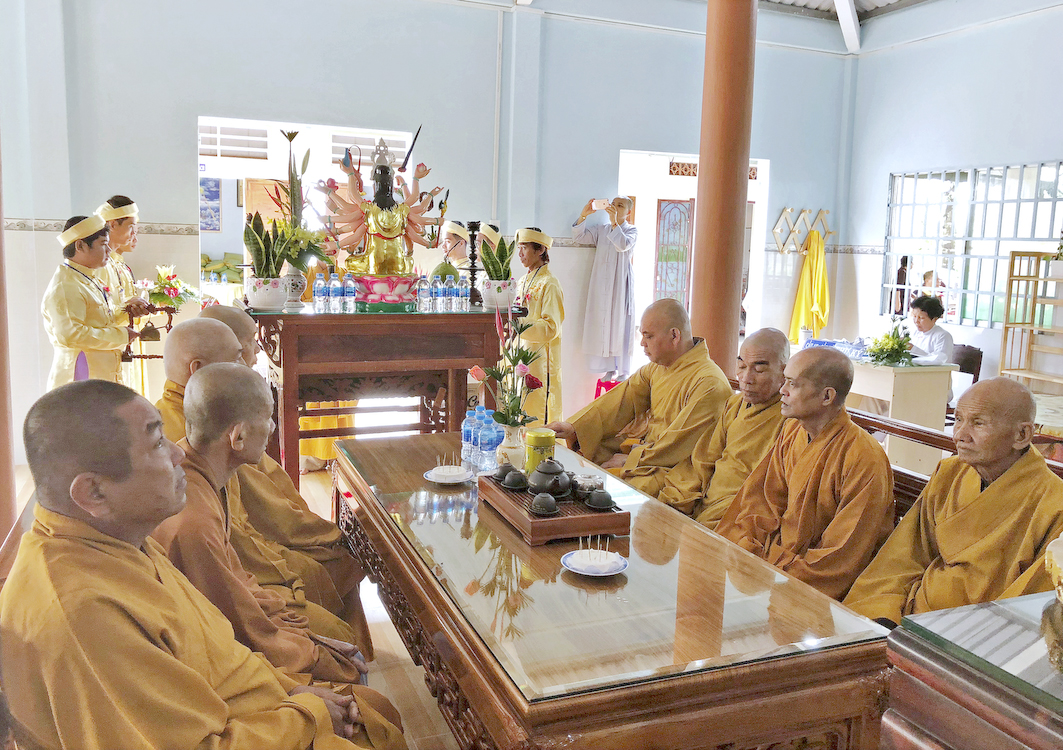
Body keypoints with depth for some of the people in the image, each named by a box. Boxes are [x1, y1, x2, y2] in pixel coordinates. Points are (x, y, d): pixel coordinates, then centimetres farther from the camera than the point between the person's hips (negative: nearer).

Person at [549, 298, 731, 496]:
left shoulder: (709, 384, -21)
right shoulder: (656, 368, 7)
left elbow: (679, 446, -21)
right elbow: (621, 399, 5)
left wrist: (629, 460, -16)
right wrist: (574, 426, -6)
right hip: (646, 446, 8)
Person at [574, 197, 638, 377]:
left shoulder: (632, 231, 6)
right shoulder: (601, 229, 15)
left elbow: (623, 245, -15)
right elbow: (578, 237, 2)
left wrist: (614, 221, -23)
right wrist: (583, 215, -11)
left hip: (620, 284, -3)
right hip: (601, 284, 3)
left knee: (620, 325, -5)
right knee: (602, 325, -1)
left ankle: (623, 371, 1)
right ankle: (610, 368, 8)